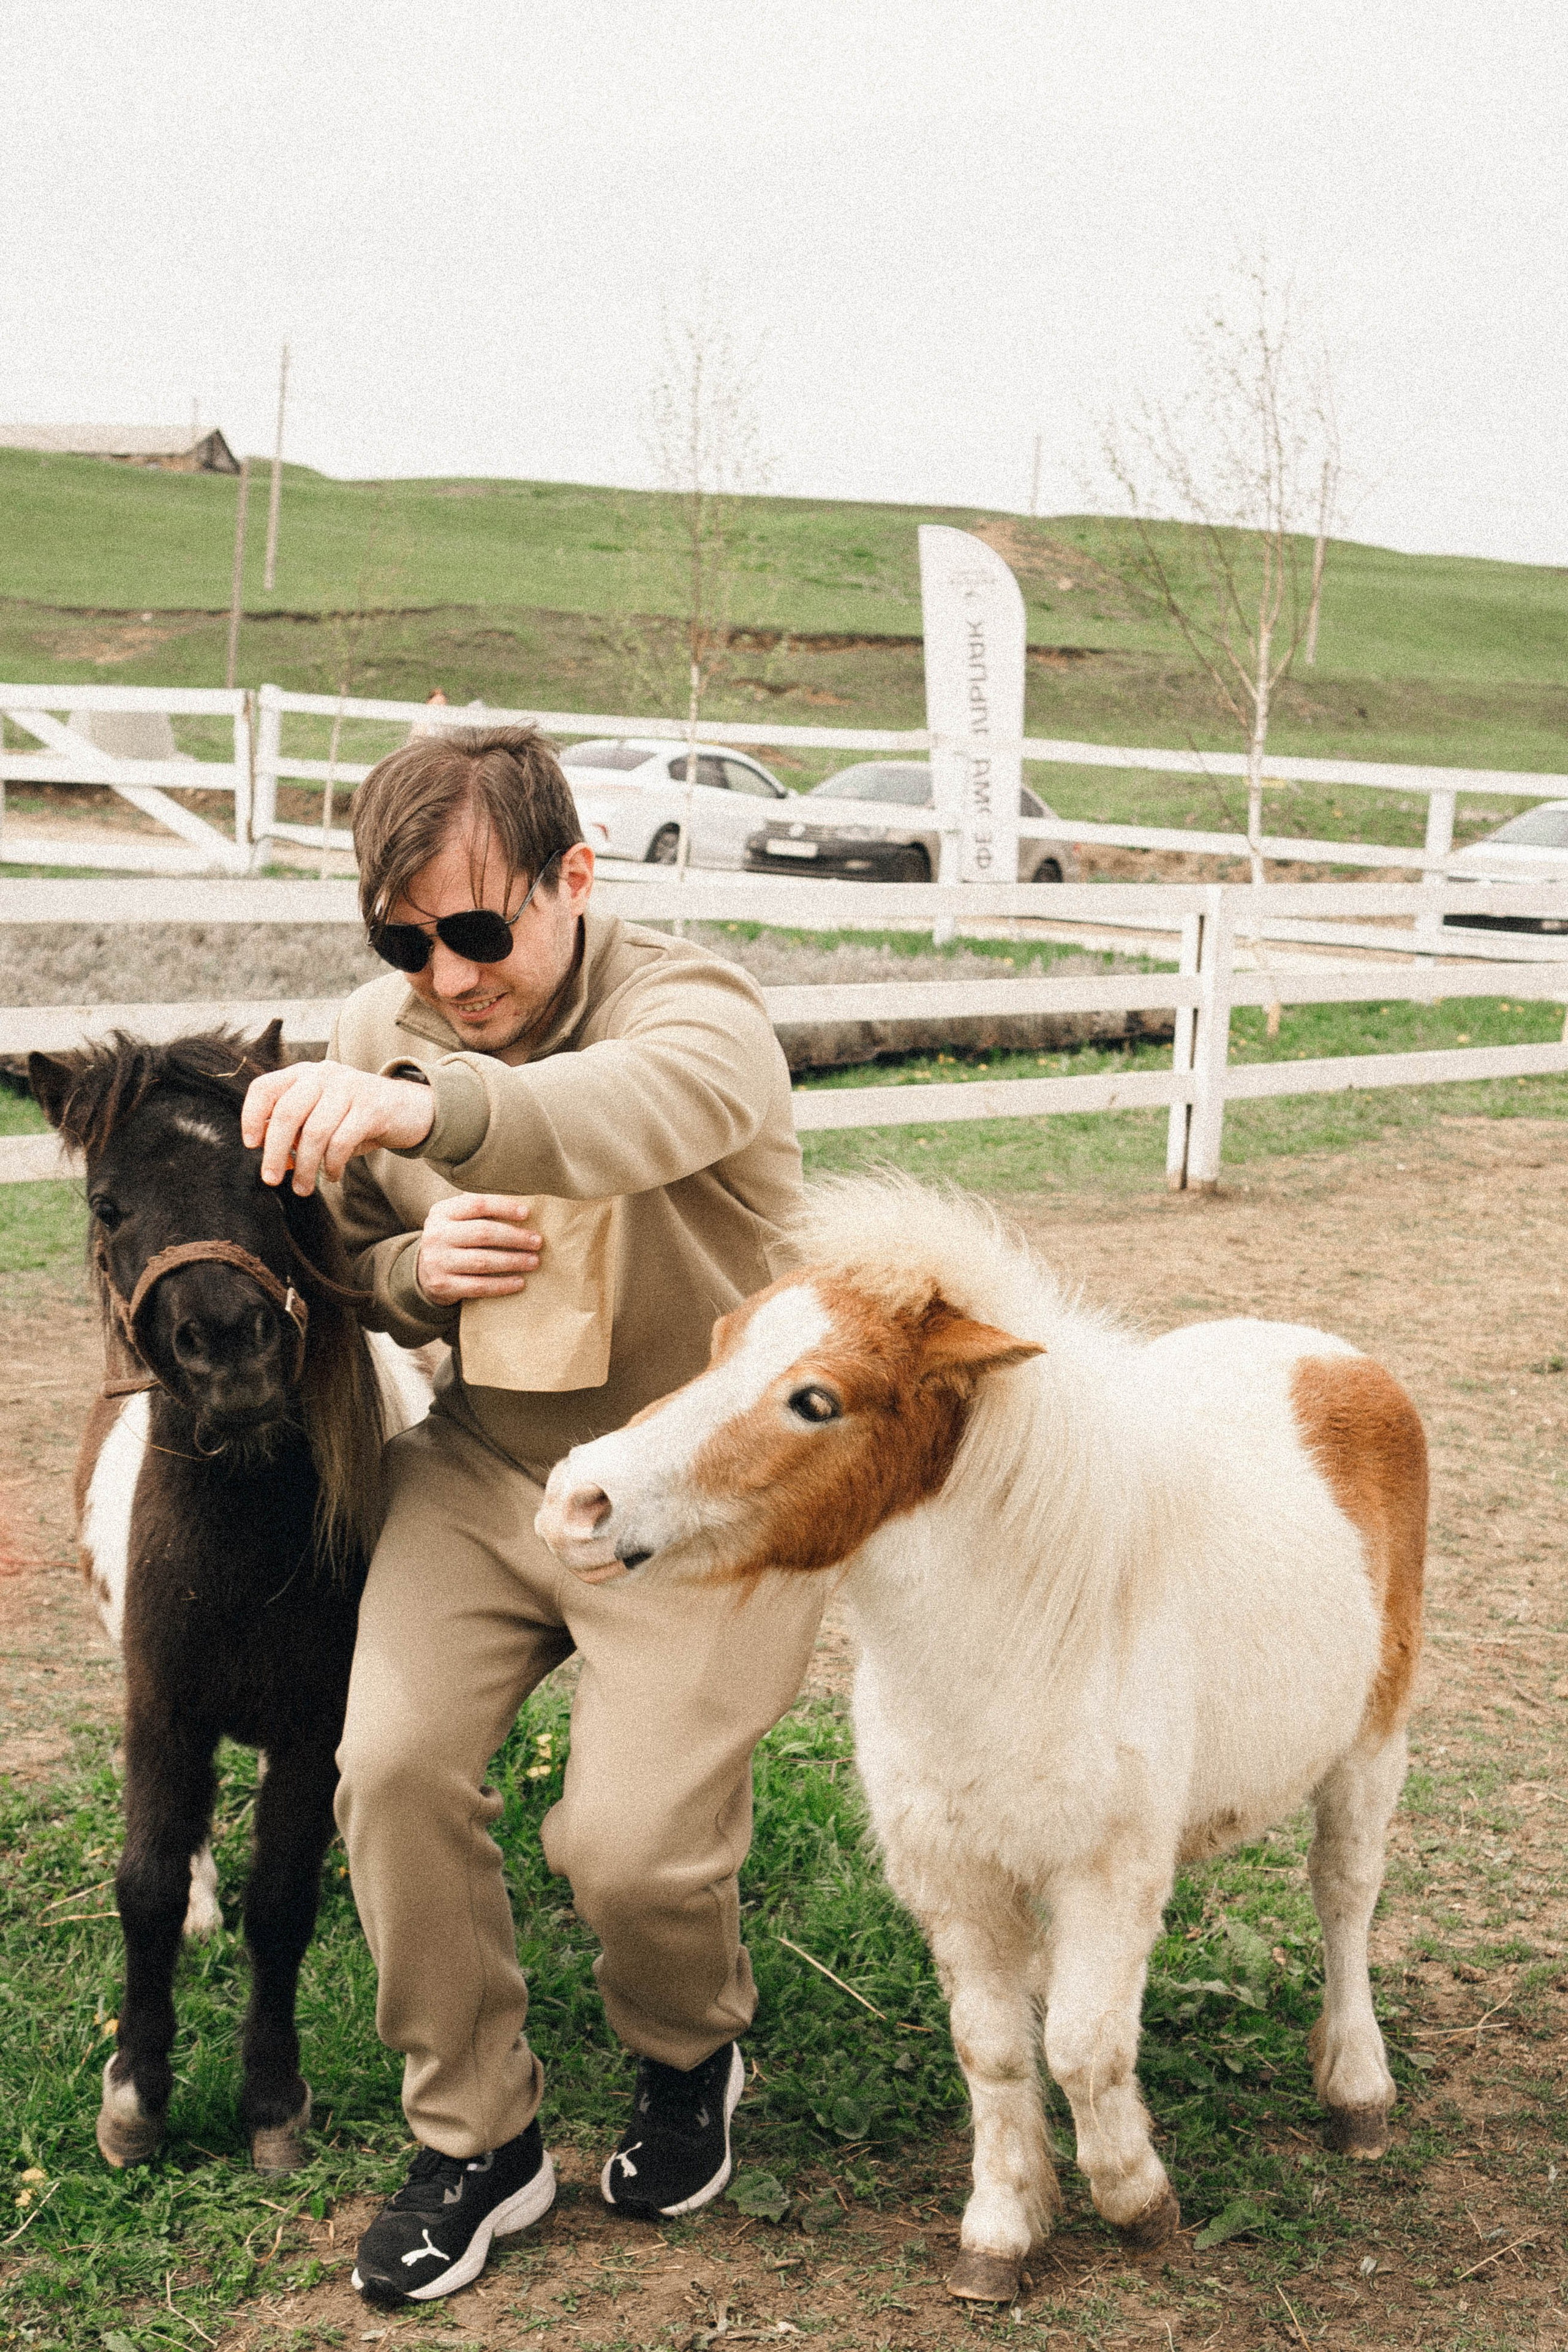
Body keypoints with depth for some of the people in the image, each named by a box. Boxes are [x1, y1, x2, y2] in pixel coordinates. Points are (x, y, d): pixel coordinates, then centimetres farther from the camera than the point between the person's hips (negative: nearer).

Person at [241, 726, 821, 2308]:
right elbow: (349, 1263, 11)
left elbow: (628, 1110, -47)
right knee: (393, 1763, -14)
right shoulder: (381, 1032, -3)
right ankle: (475, 2140, 8)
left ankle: (690, 2055, 27)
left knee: (629, 1848, -11)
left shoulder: (701, 1017, -21)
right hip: (481, 1468, 5)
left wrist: (426, 1107, -67)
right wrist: (417, 1269, -15)